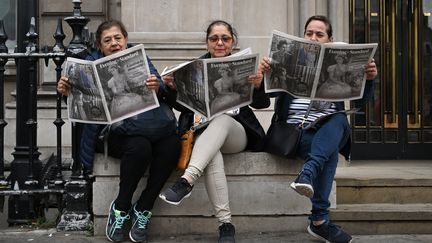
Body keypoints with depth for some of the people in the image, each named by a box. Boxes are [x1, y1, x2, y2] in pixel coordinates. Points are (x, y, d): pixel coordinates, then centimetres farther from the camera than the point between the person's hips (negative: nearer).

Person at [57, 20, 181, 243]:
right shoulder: (93, 65, 11)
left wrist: (157, 88, -23)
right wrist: (67, 92, -23)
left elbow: (162, 93, 2)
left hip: (149, 123, 3)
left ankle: (143, 209, -13)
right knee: (140, 147, -34)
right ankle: (120, 208, -13)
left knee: (172, 145, -28)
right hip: (114, 130, -3)